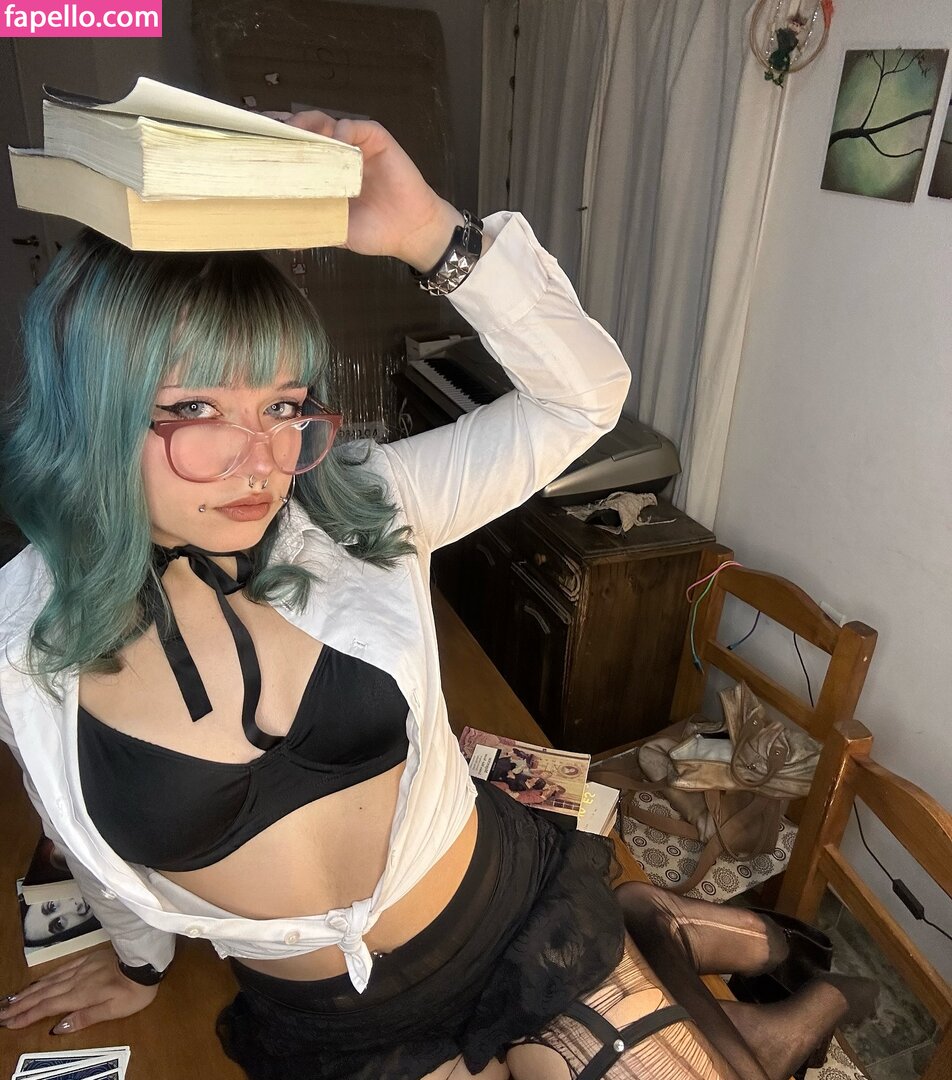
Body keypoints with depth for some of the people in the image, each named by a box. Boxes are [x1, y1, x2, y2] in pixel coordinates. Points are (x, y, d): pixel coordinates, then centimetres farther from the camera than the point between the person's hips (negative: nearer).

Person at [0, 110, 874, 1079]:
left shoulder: (356, 514, -18)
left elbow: (581, 397, -20)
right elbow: (99, 829, 3)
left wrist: (432, 233, -33)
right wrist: (141, 959, 20)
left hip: (506, 905, 0)